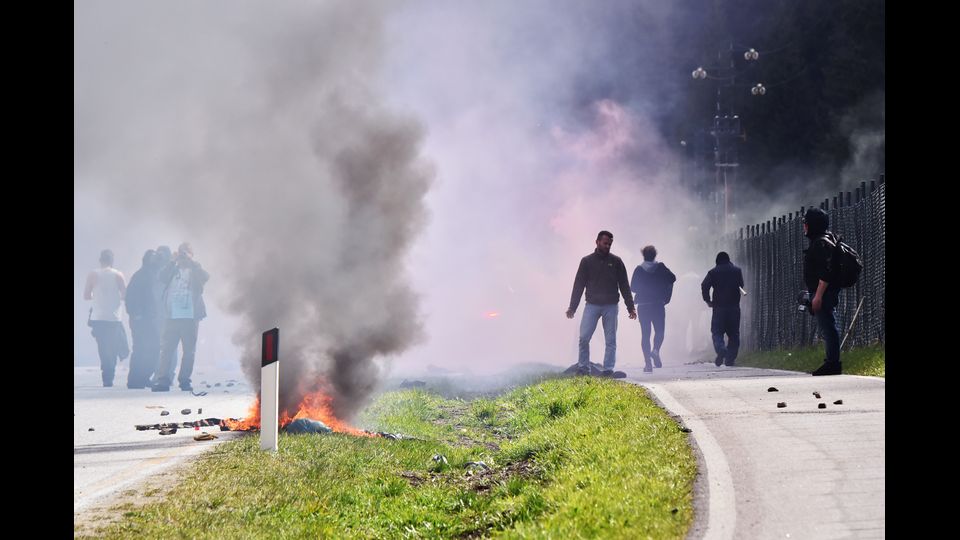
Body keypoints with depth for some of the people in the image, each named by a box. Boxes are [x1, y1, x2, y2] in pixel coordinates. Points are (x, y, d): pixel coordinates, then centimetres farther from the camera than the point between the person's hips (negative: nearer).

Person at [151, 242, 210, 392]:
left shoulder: (195, 270, 11)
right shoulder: (173, 269, 14)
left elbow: (205, 277, -11)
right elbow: (162, 278, -5)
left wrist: (191, 261, -11)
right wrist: (173, 261, -11)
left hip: (191, 316, 0)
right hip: (172, 316, 0)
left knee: (189, 350, 3)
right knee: (166, 348, -6)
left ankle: (184, 380, 11)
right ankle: (162, 380, -7)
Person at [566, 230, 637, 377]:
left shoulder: (616, 261, 7)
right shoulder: (587, 261, 6)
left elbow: (624, 286, 9)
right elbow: (578, 285, 6)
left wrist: (630, 307, 4)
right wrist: (572, 307, 1)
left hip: (610, 306, 1)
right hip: (592, 305, 0)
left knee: (611, 341, 0)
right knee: (584, 337, -9)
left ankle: (608, 370, 4)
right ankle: (583, 368, 1)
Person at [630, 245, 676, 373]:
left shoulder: (639, 270, 0)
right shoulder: (660, 268, 1)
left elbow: (632, 287, -1)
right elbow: (672, 278, -6)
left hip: (643, 306, 0)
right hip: (658, 305, 0)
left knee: (645, 334, 4)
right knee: (659, 331, 11)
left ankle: (647, 363, -3)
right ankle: (656, 350, -19)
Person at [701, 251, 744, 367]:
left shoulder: (713, 272, 1)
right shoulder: (737, 271, 7)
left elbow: (704, 286, -9)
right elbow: (741, 285, 16)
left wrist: (707, 300, 0)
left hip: (719, 307, -2)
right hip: (734, 307, 2)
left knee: (717, 332, 2)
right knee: (733, 333, 10)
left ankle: (721, 349, -26)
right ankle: (730, 358, 7)